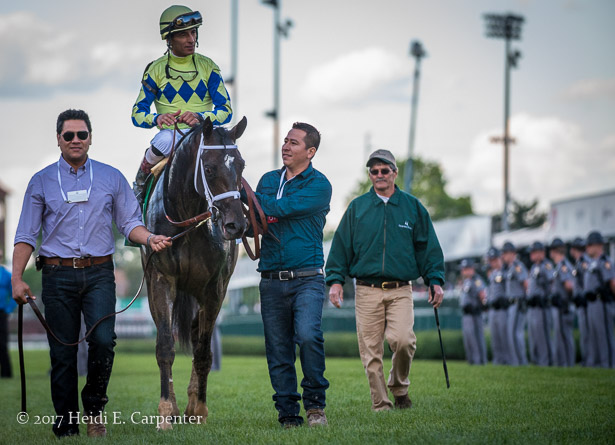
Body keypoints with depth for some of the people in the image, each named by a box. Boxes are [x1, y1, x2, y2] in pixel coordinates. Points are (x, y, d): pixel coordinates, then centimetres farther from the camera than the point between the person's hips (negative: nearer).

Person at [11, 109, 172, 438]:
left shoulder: (111, 178, 9)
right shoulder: (41, 182, 7)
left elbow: (129, 222, 10)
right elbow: (26, 235, 7)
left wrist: (150, 239, -11)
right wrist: (17, 278, -3)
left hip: (99, 274, 0)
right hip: (58, 275, 0)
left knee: (103, 340, -17)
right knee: (62, 353, 1)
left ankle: (94, 407, 6)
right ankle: (66, 428, 10)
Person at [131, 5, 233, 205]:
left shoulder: (207, 67, 8)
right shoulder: (156, 70, 7)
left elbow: (225, 110, 2)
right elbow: (138, 113, 4)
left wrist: (200, 117, -20)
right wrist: (156, 119, -21)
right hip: (171, 133, -2)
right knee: (165, 141, -38)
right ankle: (140, 184, -9)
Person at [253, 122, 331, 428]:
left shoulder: (319, 185, -3)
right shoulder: (268, 180, 15)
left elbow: (282, 207, -15)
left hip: (307, 278, -4)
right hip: (271, 279, 5)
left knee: (308, 336, -23)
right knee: (278, 351, 3)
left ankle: (315, 402, -7)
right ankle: (288, 413, 10)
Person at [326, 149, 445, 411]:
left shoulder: (412, 207, 11)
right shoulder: (357, 208, 10)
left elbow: (428, 247, 13)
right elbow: (341, 247, 11)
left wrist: (435, 281, 5)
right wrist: (335, 280, 1)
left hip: (401, 289, -1)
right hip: (366, 290, 1)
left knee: (402, 340, -19)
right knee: (371, 351, -3)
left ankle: (399, 387, 6)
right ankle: (380, 405, 6)